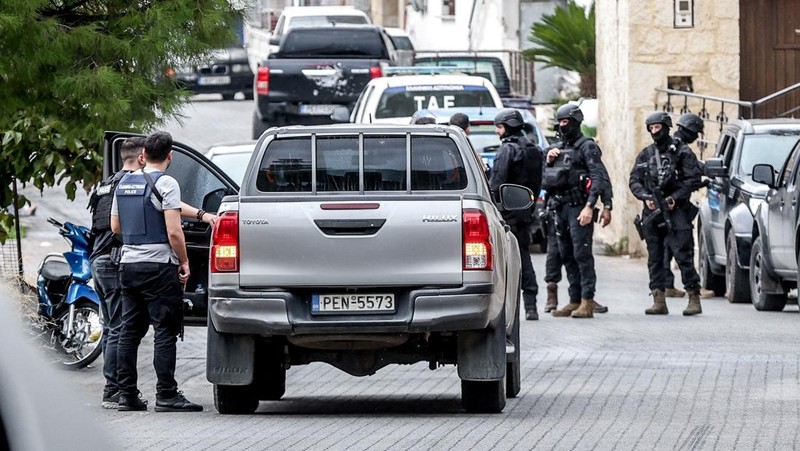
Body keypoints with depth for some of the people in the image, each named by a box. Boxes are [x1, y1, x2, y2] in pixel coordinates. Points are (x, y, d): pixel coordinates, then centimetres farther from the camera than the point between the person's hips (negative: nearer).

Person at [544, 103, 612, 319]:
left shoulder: (587, 147, -6)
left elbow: (600, 178, -15)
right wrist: (548, 162, 4)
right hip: (560, 208, 8)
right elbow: (548, 180, 24)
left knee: (582, 254, -12)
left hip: (578, 207, -8)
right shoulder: (560, 149, 19)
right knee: (567, 256, 9)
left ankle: (587, 302, -14)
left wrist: (589, 206, -24)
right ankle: (575, 301, 14)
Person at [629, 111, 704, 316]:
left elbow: (694, 179, -5)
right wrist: (645, 197, -6)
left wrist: (675, 198, -14)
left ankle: (694, 299, -6)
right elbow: (634, 181, 13)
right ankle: (659, 301, 8)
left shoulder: (681, 152, 0)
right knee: (654, 258, 5)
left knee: (684, 256, -9)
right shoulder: (645, 155, 14)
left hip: (675, 212, -5)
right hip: (652, 213, 5)